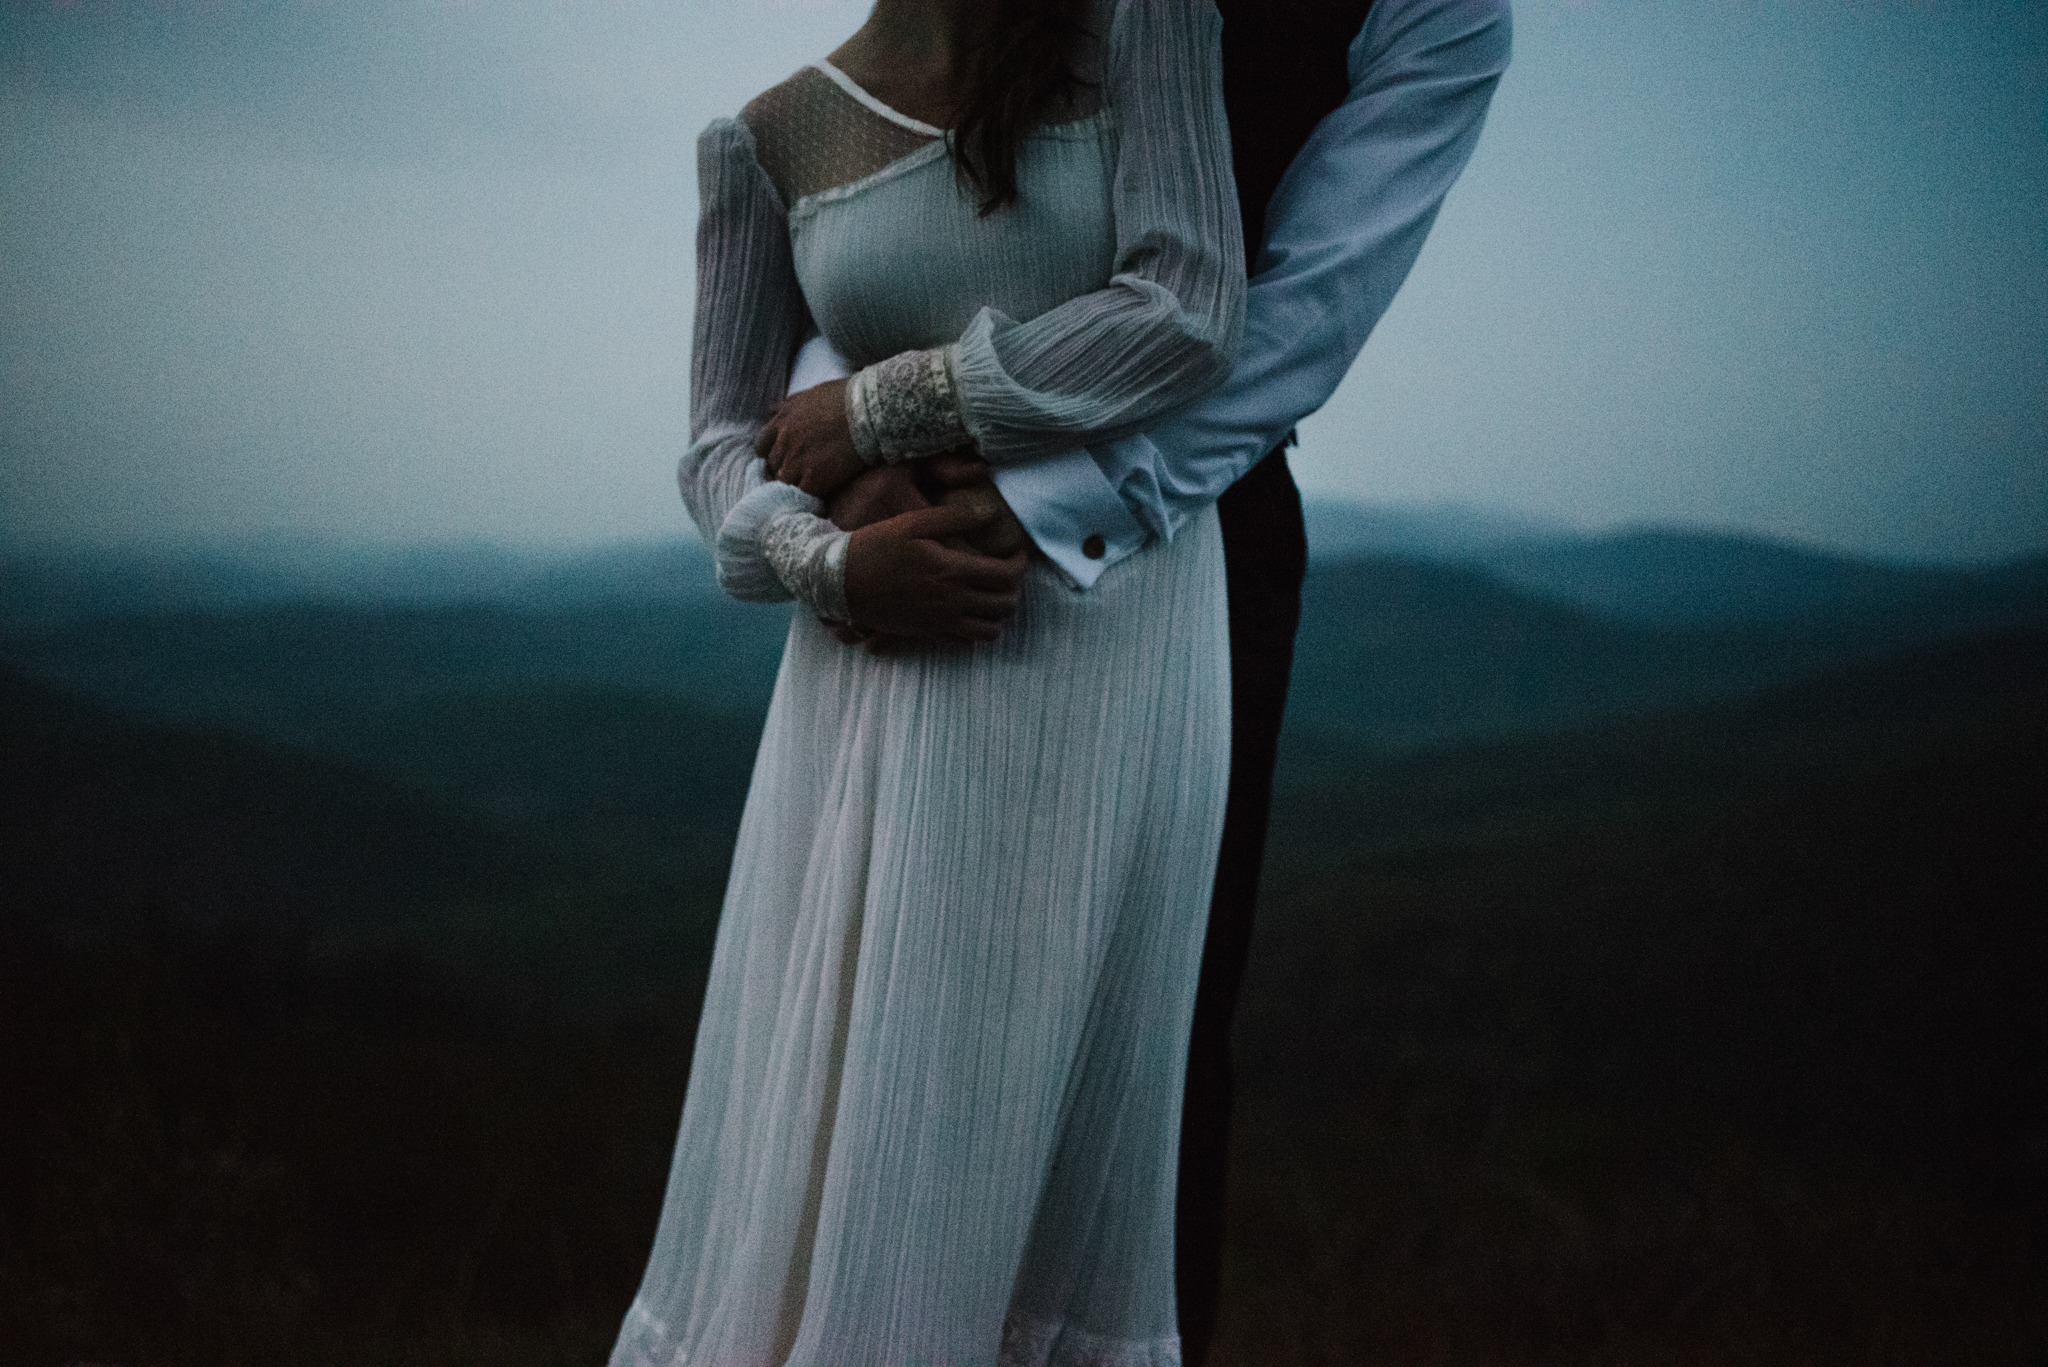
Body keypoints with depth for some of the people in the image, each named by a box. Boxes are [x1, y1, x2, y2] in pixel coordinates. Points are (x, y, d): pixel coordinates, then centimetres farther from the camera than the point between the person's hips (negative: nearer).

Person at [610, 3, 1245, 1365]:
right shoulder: (770, 140, 6)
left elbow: (1189, 317, -11)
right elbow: (724, 448, 7)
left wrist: (879, 407, -8)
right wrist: (835, 565, -16)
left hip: (1121, 643, -1)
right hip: (890, 675, 2)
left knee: (1063, 1096, 4)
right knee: (818, 1098, 1)